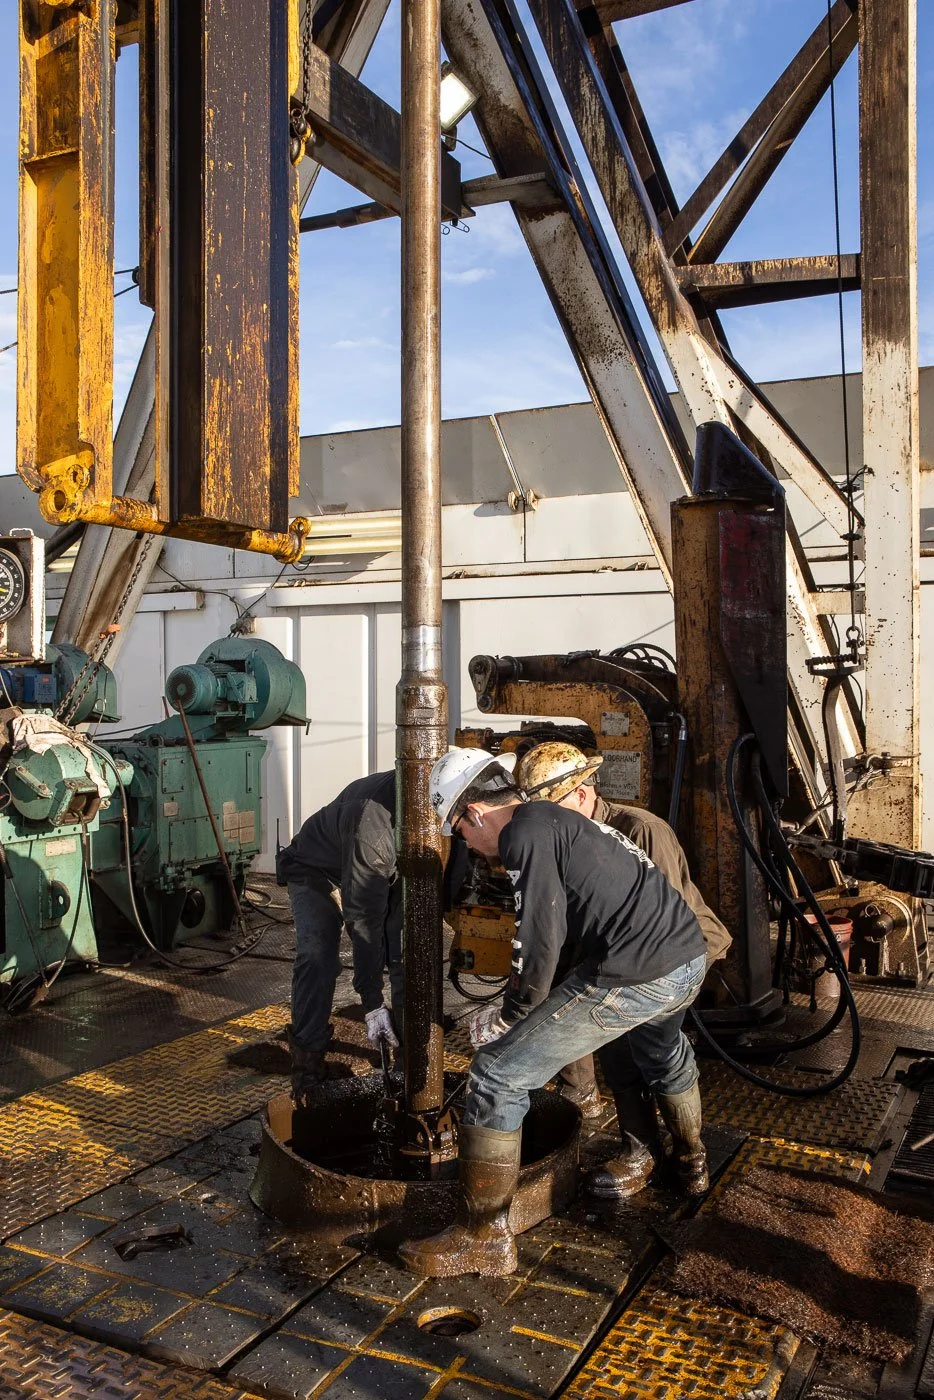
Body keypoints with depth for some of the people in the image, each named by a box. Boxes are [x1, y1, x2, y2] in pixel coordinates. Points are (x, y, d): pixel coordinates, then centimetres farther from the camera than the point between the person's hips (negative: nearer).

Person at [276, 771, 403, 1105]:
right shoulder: (371, 819, -46)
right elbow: (364, 919, -39)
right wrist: (372, 1005, -35)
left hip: (383, 873, 6)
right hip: (317, 870, -5)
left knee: (407, 949, -6)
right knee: (317, 958, -21)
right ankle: (308, 1061, -6)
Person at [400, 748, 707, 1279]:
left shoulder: (527, 832, -9)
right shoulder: (560, 820, 21)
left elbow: (542, 943, -14)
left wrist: (510, 1017, 2)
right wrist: (522, 1012, 28)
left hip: (635, 978, -10)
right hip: (690, 958, 10)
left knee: (498, 1075, -2)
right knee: (664, 1050, 42)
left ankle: (484, 1240, 8)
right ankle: (691, 1157, 64)